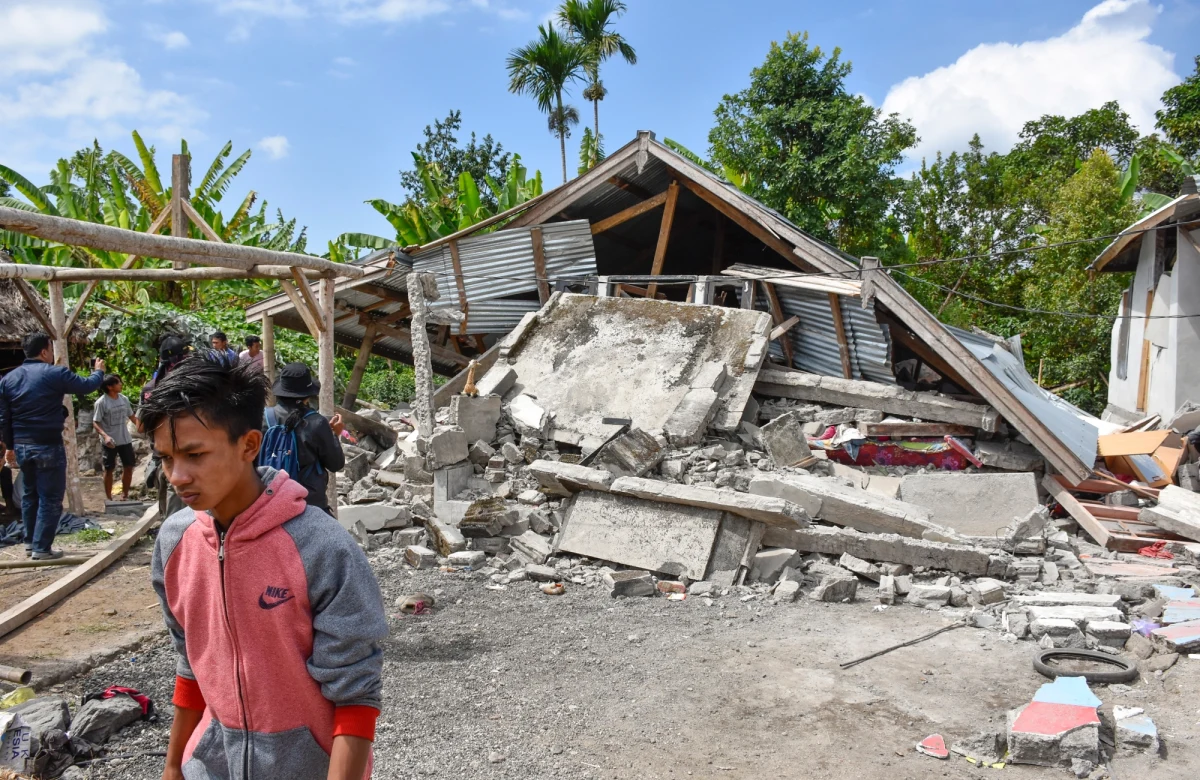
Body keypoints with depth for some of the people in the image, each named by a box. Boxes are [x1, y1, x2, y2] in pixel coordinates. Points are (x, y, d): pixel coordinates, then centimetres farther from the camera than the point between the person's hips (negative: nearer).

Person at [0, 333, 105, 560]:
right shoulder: (56, 374, -12)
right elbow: (87, 386, -1)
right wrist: (98, 371, 20)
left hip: (21, 446, 7)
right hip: (48, 446, -6)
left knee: (30, 494, 21)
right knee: (50, 498, 0)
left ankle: (30, 541, 28)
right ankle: (41, 548, 0)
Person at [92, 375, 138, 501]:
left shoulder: (124, 399, 3)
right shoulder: (101, 402, -14)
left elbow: (132, 417, 14)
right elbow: (95, 423, -14)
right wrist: (105, 436, -28)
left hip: (125, 439, 5)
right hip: (110, 442, -5)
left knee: (128, 467, 10)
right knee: (109, 469, 5)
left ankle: (125, 495, 24)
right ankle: (109, 499, 15)